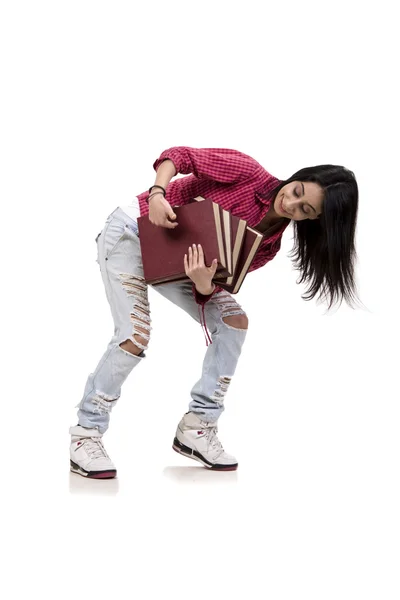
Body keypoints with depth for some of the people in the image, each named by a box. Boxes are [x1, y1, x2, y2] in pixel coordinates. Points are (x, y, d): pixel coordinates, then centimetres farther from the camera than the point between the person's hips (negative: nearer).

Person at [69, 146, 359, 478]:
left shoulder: (267, 245, -5)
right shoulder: (250, 173, -21)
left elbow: (217, 281, -11)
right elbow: (180, 155, -19)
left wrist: (204, 284, -34)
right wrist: (157, 195, -37)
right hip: (132, 231, -6)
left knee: (234, 321, -4)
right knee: (135, 335, -20)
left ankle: (197, 427, 2)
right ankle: (86, 435, -7)